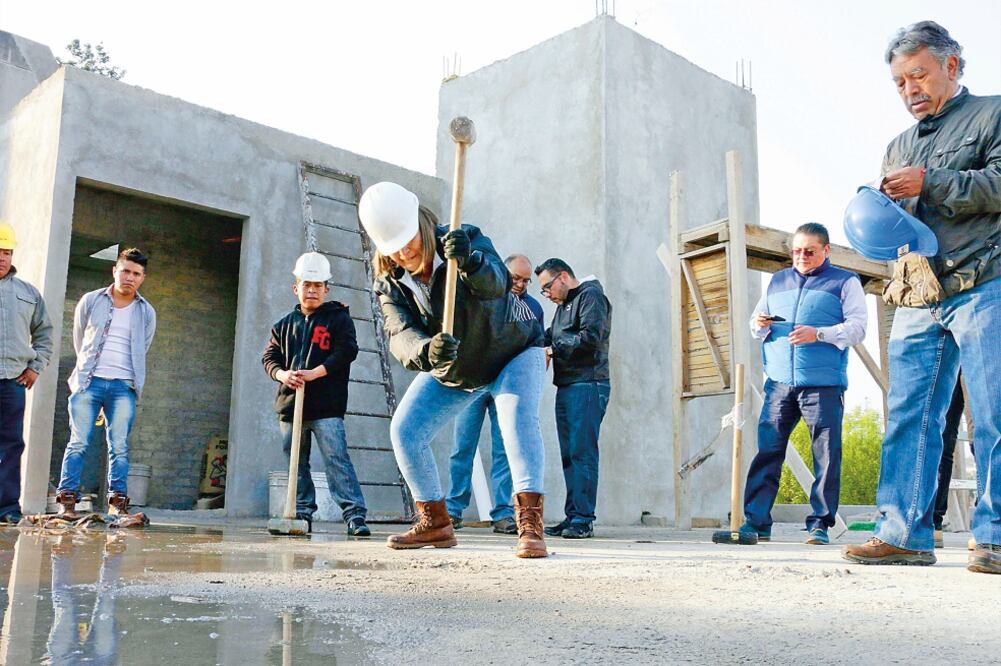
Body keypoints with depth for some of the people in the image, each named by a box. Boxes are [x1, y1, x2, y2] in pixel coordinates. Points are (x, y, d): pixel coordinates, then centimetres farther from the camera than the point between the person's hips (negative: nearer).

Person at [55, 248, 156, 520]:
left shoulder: (147, 313, 11)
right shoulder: (90, 301, 8)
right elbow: (79, 340, 17)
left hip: (124, 387, 1)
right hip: (89, 382, -1)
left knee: (119, 446, -2)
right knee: (78, 442, -4)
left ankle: (117, 503, -1)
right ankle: (67, 501, -2)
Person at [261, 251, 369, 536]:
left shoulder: (338, 318, 3)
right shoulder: (284, 324, 17)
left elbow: (347, 351, -8)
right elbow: (269, 357, 15)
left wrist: (315, 372, -16)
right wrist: (282, 374, -7)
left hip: (327, 406, -5)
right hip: (290, 404, 6)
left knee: (336, 458, -13)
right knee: (296, 463, 11)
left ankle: (355, 515, -14)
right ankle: (302, 513, 22)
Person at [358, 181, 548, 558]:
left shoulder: (466, 241, -28)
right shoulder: (389, 284, -17)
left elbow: (497, 283, -48)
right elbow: (400, 337, -33)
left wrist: (470, 263, -70)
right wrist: (426, 352, -57)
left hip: (514, 352, -4)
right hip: (451, 371, 5)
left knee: (517, 415, -31)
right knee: (404, 431, -2)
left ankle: (530, 524, -32)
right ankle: (435, 524, 13)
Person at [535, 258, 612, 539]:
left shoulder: (591, 296, -3)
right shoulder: (564, 304, 26)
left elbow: (590, 337, -16)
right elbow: (549, 336, 22)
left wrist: (554, 349, -8)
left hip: (587, 385, -9)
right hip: (566, 387, 9)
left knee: (582, 452, -11)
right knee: (569, 454, 7)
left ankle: (583, 519, -10)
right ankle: (572, 517, 11)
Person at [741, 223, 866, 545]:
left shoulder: (845, 282, 9)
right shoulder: (777, 281, 22)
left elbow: (857, 328, -2)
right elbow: (757, 324, 25)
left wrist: (818, 334, -16)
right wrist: (759, 325, 1)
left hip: (824, 385, -3)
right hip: (779, 382, 3)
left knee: (826, 455, -2)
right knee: (766, 450, -3)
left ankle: (820, 524, 6)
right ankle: (756, 522, -1)